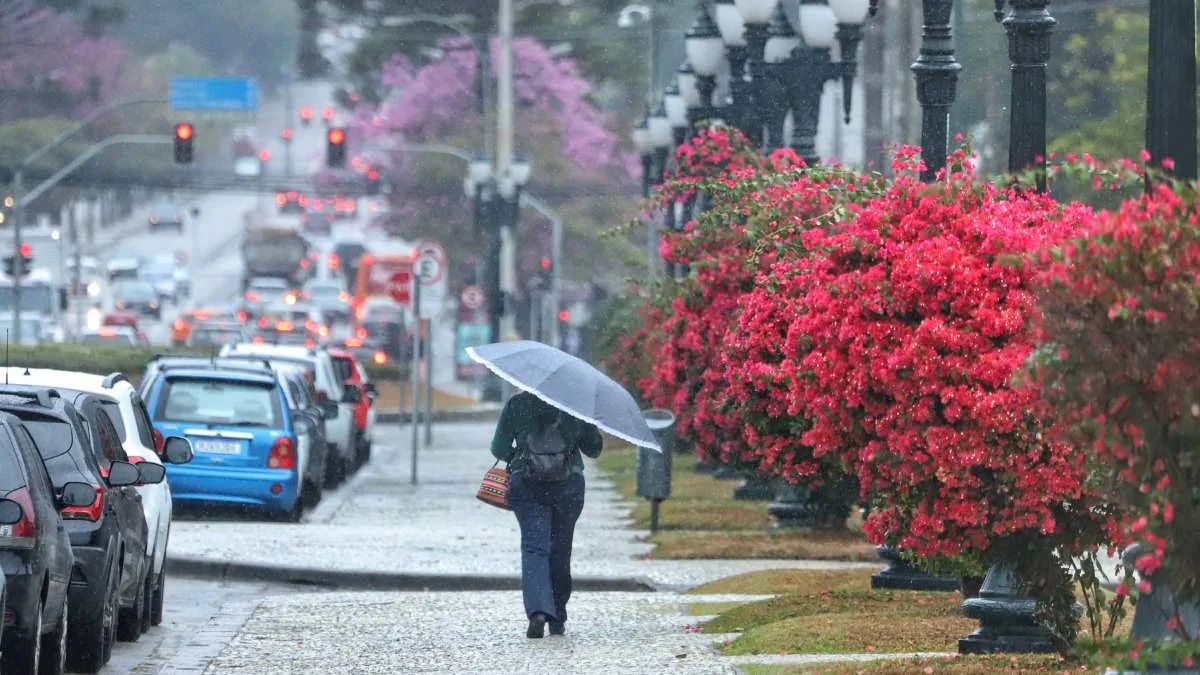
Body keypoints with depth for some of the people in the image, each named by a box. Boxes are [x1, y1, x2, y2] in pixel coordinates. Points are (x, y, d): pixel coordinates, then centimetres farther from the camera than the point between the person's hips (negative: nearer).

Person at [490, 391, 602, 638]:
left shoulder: (516, 404, 0)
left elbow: (499, 449, 2)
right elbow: (594, 448, 8)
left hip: (526, 484, -1)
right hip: (568, 485, 1)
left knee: (533, 547, -5)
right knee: (560, 550, 13)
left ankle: (538, 611, -27)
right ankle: (557, 619, 19)